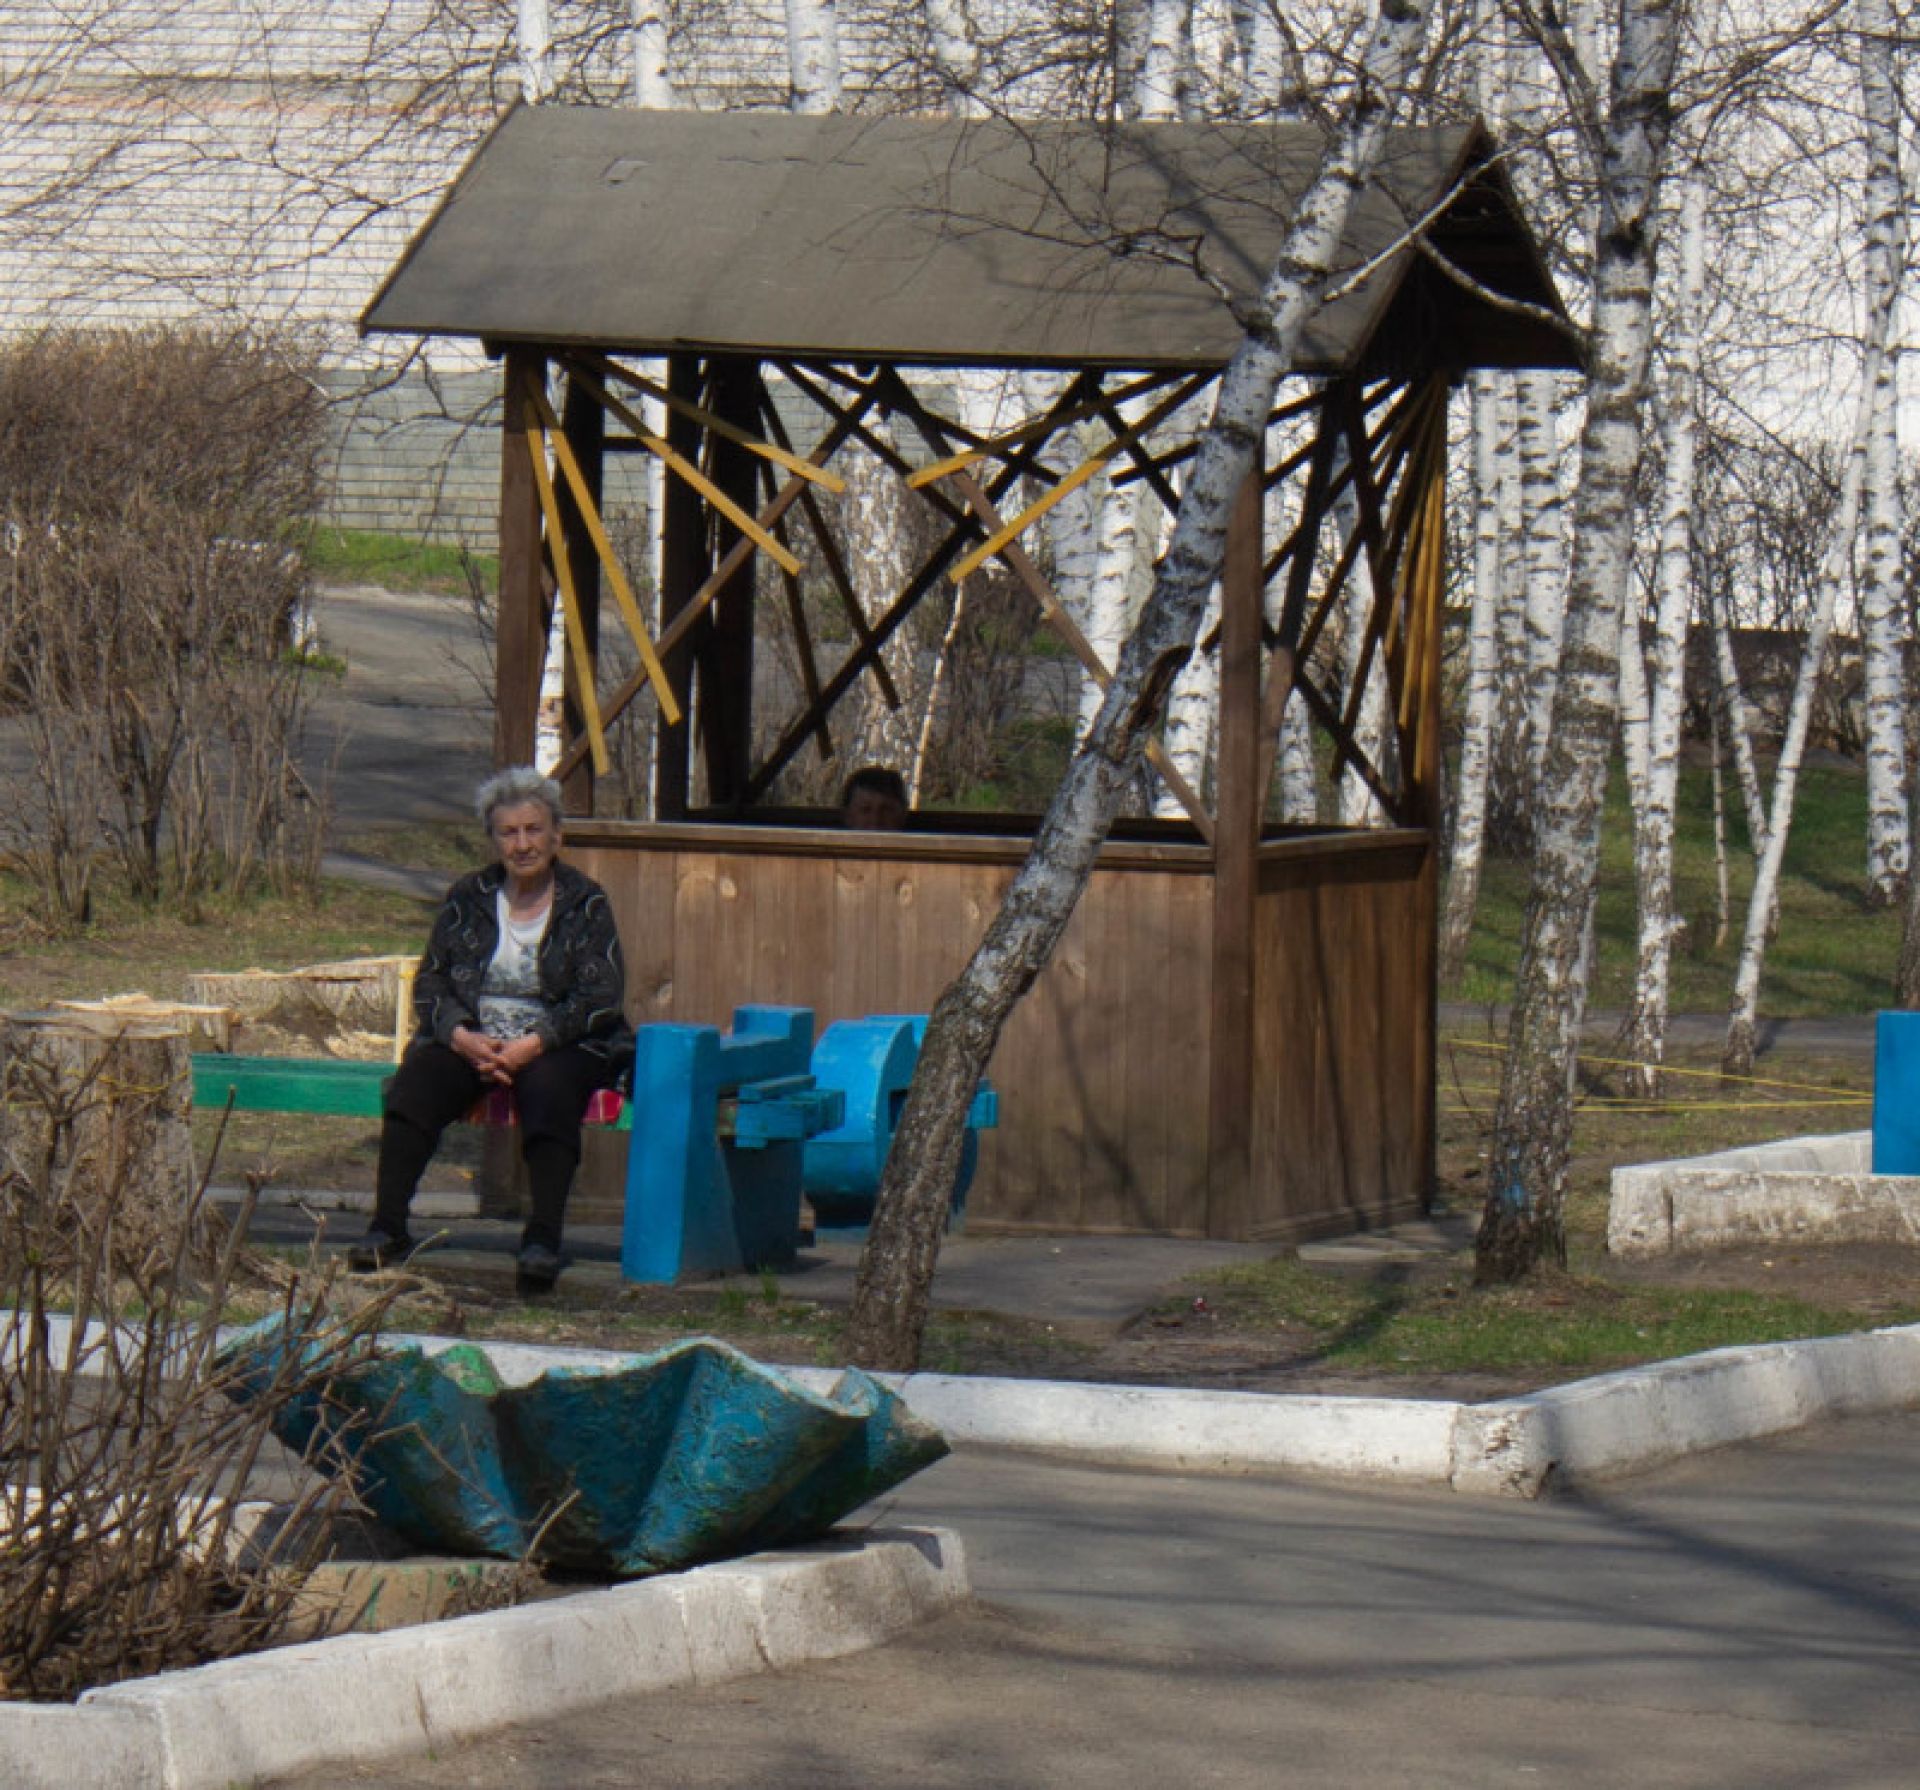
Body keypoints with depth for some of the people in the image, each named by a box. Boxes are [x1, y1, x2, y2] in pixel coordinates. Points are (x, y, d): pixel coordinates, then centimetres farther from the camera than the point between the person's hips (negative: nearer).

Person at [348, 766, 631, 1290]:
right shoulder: (468, 899, 12)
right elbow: (430, 980, 8)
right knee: (415, 1082, -28)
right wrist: (463, 1037, -13)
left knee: (548, 1088, -37)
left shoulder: (586, 903, 3)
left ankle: (543, 1239, -42)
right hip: (471, 1040, 3)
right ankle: (388, 1228, -30)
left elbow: (600, 997, -6)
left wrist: (533, 1045, -19)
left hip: (558, 1045, -2)